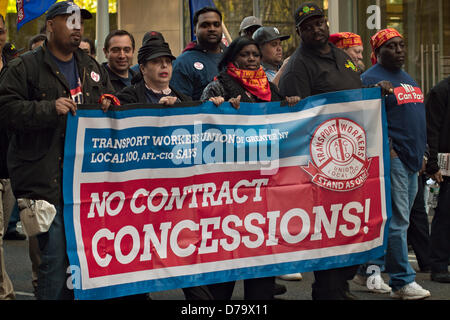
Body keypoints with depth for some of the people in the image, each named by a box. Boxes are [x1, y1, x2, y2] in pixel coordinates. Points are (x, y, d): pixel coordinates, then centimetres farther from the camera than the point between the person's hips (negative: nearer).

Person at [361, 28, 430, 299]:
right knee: (397, 221, -8)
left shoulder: (407, 78, 21)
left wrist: (422, 153, 21)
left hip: (412, 160, 9)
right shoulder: (372, 79, -8)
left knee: (400, 222, 12)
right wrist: (386, 148, -19)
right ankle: (403, 282, -4)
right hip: (392, 158, -9)